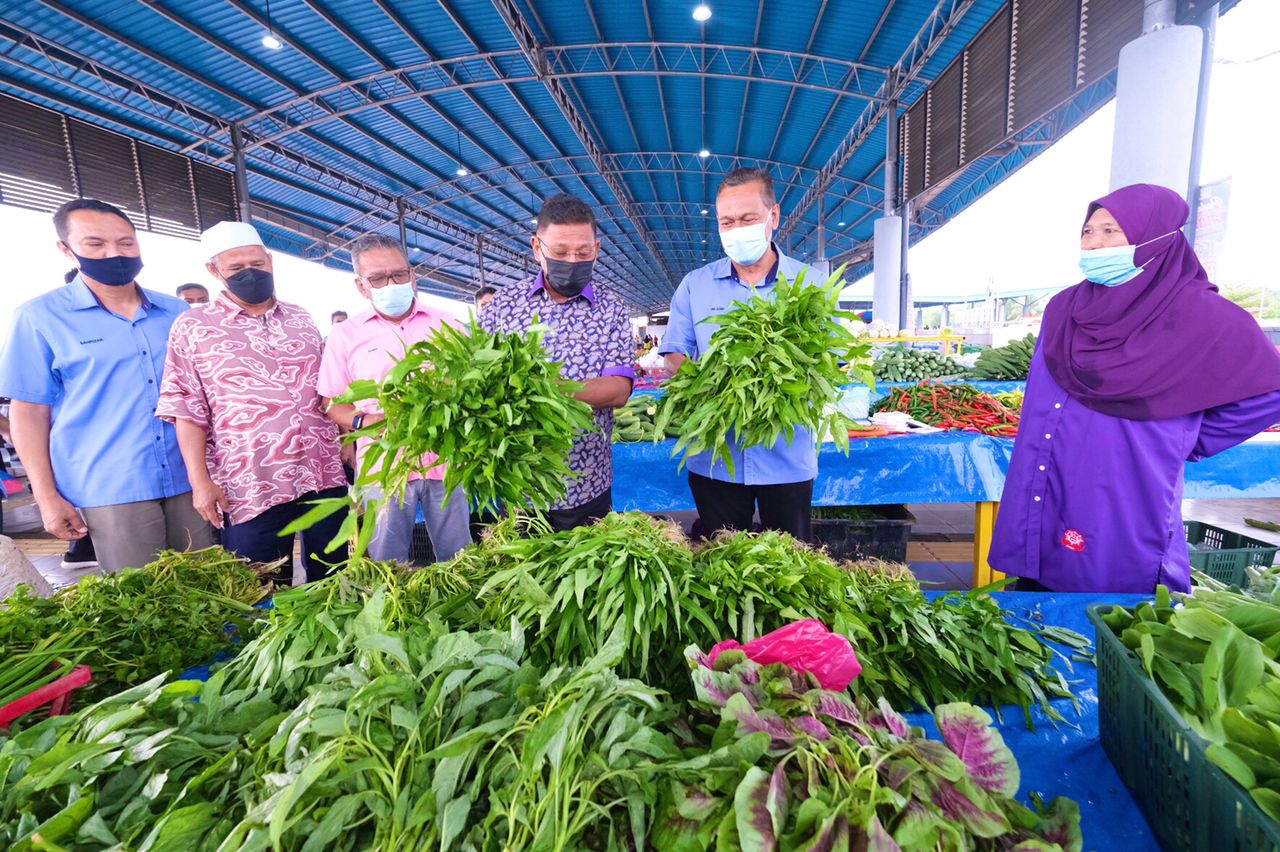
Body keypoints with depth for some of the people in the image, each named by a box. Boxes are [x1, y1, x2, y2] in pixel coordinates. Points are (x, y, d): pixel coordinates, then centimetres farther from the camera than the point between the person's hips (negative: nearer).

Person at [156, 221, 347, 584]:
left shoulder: (301, 318, 11)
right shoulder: (193, 328, 2)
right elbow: (187, 410, -1)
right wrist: (200, 481, -8)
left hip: (326, 475, 3)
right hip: (251, 487, -3)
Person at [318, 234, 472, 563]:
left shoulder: (446, 325, 8)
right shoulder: (345, 335, 7)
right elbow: (332, 403, 8)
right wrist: (364, 421, -13)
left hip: (445, 460, 1)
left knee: (458, 562, 11)